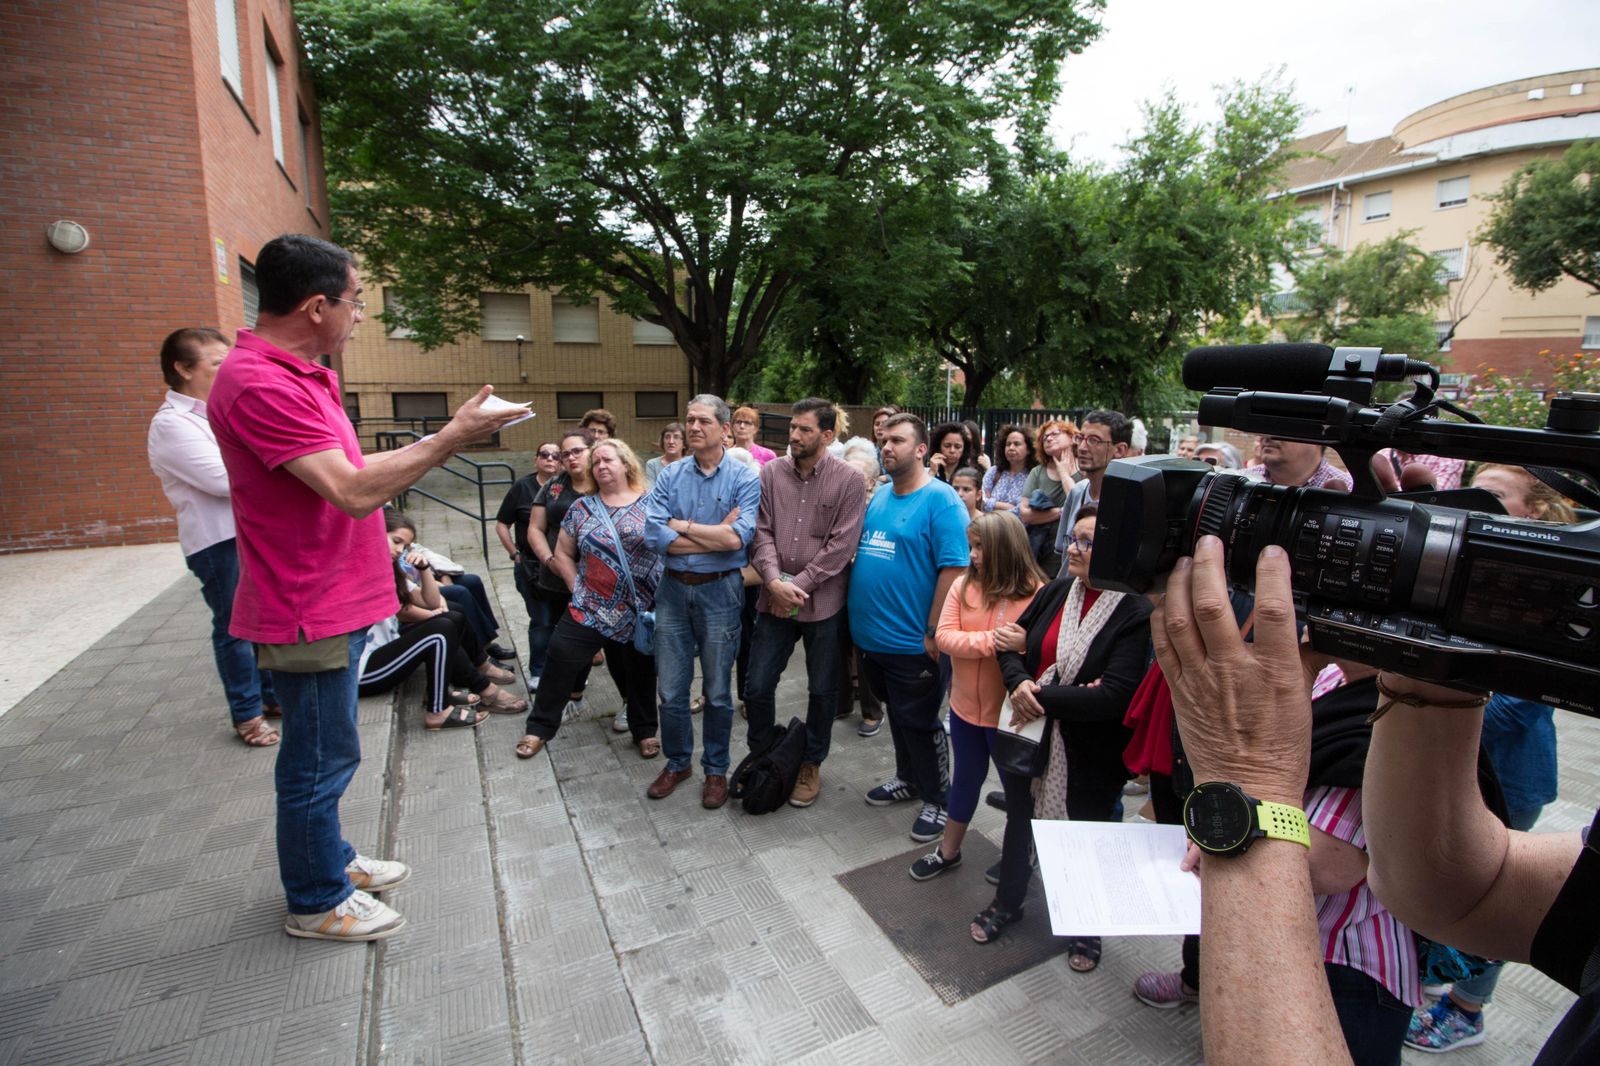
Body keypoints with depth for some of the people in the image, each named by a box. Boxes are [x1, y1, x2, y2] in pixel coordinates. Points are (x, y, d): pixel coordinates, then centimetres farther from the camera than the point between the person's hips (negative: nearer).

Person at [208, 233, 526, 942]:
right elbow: (353, 491, -29)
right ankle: (317, 903, 27)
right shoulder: (259, 384, -23)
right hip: (311, 612, -10)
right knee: (321, 759, 7)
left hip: (333, 603, 10)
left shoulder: (296, 375, 11)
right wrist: (449, 438, -23)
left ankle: (330, 861, 42)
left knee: (322, 753, 23)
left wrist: (443, 443, 11)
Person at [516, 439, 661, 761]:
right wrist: (578, 587, 0)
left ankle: (644, 731, 33)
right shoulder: (582, 507, 6)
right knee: (558, 663, 2)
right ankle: (539, 727, 23)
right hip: (590, 607, 2)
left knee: (640, 672, 12)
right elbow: (562, 554, 11)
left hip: (641, 611, -1)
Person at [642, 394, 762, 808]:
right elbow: (653, 534, -11)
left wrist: (683, 527, -11)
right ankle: (677, 762, 35)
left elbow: (738, 538, -21)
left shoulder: (744, 479, -7)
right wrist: (715, 537, -15)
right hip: (673, 589, 3)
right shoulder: (670, 476, 2)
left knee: (717, 693, 11)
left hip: (720, 592, -3)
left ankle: (716, 769, 30)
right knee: (671, 690, 13)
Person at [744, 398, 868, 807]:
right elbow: (761, 533, -1)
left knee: (823, 689, 12)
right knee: (757, 687, 8)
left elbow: (841, 545, -12)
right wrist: (775, 581, -16)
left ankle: (811, 764, 34)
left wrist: (799, 585, -15)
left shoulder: (848, 480, -7)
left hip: (824, 602, -2)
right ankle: (761, 757, 34)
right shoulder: (770, 473, 2)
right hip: (775, 599, 3)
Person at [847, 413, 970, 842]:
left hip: (911, 642, -7)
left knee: (919, 723, 7)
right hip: (873, 635, 7)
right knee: (897, 714, 23)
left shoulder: (941, 501, -15)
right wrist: (858, 614, 10)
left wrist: (934, 632, -20)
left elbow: (954, 568, -20)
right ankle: (907, 778, 42)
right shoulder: (878, 497, 9)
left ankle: (937, 799, 27)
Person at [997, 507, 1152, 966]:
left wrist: (1040, 695, -22)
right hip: (1032, 737, 5)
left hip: (1091, 755, -5)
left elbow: (1114, 697, -27)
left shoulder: (1138, 613, -21)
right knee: (1018, 821, 23)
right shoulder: (1057, 591, -5)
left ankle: (1086, 929, 46)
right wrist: (1019, 683, -19)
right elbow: (1012, 643, 1)